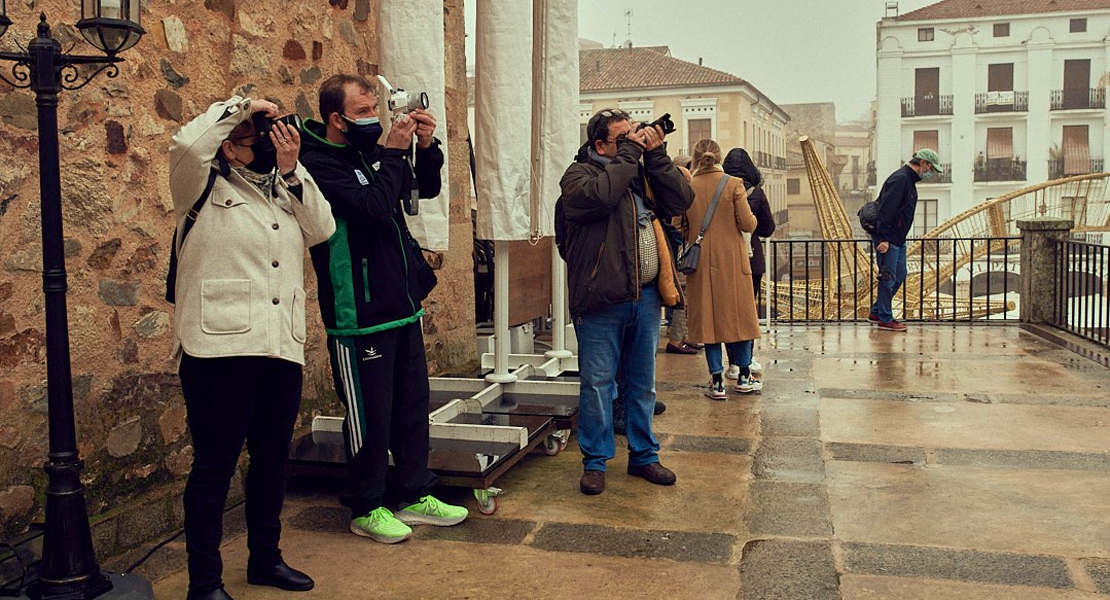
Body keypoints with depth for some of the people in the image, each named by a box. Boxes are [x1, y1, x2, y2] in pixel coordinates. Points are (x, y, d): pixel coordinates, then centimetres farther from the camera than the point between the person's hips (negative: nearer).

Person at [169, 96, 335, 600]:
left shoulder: (283, 191, 19)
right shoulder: (207, 188, 2)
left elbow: (322, 229, 4)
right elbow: (186, 145, -18)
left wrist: (291, 168, -1)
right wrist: (239, 107, -7)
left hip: (282, 348, 7)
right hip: (220, 348, -6)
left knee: (273, 458, 15)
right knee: (215, 464, -1)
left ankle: (265, 558, 31)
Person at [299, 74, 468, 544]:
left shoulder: (369, 153, 11)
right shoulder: (318, 162, -13)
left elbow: (426, 188, 19)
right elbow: (374, 206, -26)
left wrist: (427, 148, 2)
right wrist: (393, 152, -17)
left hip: (402, 306, 8)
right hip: (359, 316, -8)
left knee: (413, 404, 14)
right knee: (370, 415, 2)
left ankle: (415, 494, 28)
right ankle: (366, 509, 18)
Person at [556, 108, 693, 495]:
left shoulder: (643, 172, 16)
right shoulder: (579, 173, -2)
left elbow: (681, 200, 5)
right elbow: (599, 195, -24)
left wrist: (656, 155, 0)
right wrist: (629, 152, -13)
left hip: (646, 296, 6)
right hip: (602, 299, -6)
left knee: (642, 382, 15)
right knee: (598, 383, 2)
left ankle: (643, 456, 28)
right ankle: (595, 461, 15)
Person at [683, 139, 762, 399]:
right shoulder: (733, 184, -8)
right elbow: (748, 224, -9)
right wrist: (752, 217, 13)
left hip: (701, 263, 1)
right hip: (732, 262, -1)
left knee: (708, 317, 7)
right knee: (739, 316, 12)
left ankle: (717, 381, 8)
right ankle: (744, 376, 20)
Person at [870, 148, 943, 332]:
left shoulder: (909, 181, 16)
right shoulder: (899, 179, -18)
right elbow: (886, 211, -24)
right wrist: (884, 239, -26)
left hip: (898, 239, 11)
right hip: (887, 239, -11)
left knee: (899, 276, 13)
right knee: (888, 278, -4)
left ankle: (876, 312, 22)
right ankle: (885, 319, 6)